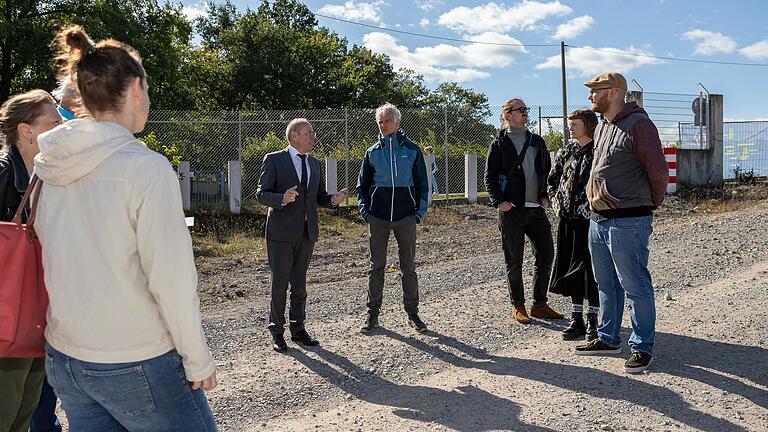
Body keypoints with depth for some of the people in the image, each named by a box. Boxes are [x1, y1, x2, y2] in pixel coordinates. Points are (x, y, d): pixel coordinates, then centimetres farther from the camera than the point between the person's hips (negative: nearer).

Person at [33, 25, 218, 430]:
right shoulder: (146, 168, -18)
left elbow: (57, 261, 10)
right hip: (135, 366, -6)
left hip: (63, 360, 7)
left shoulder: (49, 168, 1)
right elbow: (172, 279, -19)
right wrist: (199, 362, -9)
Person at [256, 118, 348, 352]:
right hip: (281, 232, -5)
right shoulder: (274, 160, -4)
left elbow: (319, 197, 16)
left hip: (307, 232, 5)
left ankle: (298, 328, 23)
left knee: (300, 283, 13)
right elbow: (261, 194, -9)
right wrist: (282, 198, -28)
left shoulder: (315, 164, 14)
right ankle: (277, 332, 12)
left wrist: (333, 200, -7)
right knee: (279, 283, 1)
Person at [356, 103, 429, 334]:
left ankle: (412, 313, 15)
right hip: (378, 217, 1)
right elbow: (362, 183, 14)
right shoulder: (372, 152, 7)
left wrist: (420, 210, 0)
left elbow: (422, 182, 8)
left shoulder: (412, 150, 4)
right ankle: (372, 314, 12)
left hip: (406, 216, -1)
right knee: (376, 266, 5)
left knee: (408, 266, 5)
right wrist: (364, 208, 2)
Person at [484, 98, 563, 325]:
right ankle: (518, 307, 15)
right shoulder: (499, 144, 1)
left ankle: (540, 305, 18)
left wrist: (546, 196, 3)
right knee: (514, 261, 3)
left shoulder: (537, 141, 14)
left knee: (546, 254, 5)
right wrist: (499, 201, -14)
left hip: (536, 208, 5)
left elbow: (548, 170, 17)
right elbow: (490, 177, -2)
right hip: (511, 210, -5)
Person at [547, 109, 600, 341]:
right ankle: (576, 320, 18)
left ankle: (592, 321, 9)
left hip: (591, 218, -6)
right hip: (568, 218, 6)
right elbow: (552, 180, 22)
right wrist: (557, 203, 11)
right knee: (571, 268, 9)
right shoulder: (566, 152, 11)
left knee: (591, 268, -1)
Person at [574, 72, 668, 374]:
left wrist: (649, 206, 2)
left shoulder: (637, 124, -13)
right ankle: (609, 338, 30)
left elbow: (658, 170, -11)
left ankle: (642, 348, 10)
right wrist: (596, 202, 16)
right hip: (598, 220, 9)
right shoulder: (601, 125, 14)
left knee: (635, 286, -1)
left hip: (627, 222, -9)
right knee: (606, 284, 17)